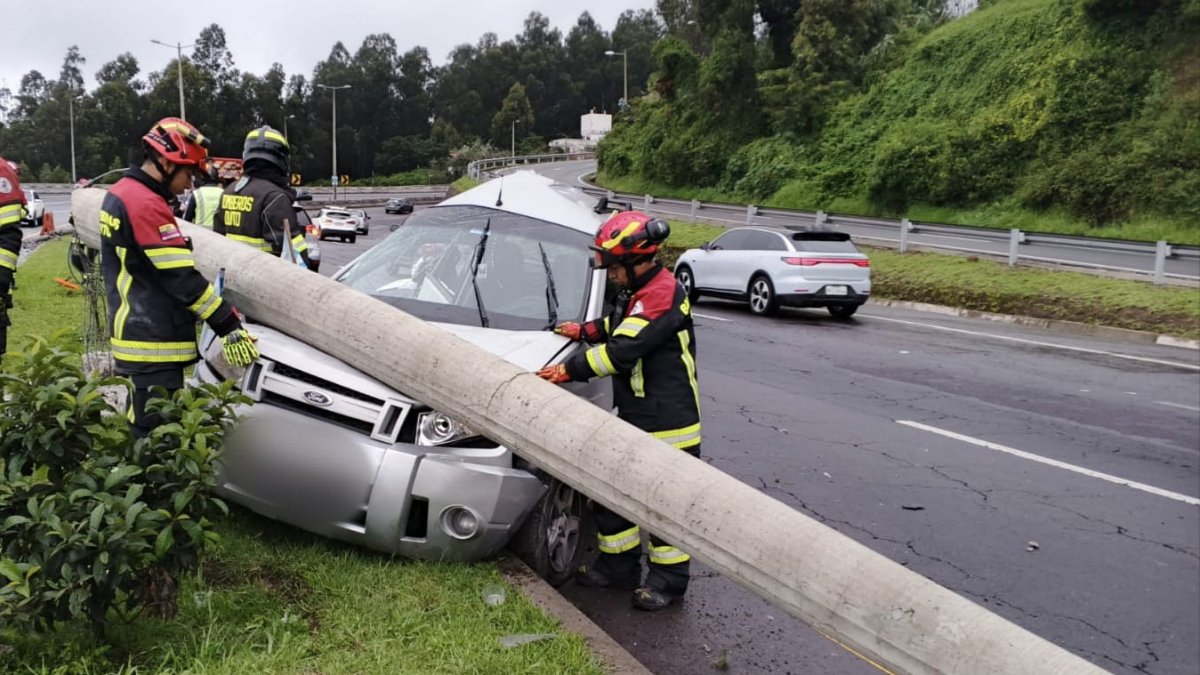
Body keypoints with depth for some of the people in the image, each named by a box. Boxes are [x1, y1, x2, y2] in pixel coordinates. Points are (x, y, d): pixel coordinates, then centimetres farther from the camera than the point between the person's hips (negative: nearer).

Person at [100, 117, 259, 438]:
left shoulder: (119, 194, 14)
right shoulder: (147, 205, -19)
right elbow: (183, 279, -22)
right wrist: (230, 327, -20)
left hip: (136, 335, 11)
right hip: (155, 344, -11)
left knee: (141, 427, 18)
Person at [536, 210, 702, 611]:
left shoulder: (662, 294, -21)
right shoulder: (640, 292, 11)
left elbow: (623, 350, -27)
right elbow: (618, 326, 31)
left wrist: (569, 371, -22)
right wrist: (583, 331, 19)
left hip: (668, 424, -10)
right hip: (634, 417, 10)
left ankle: (668, 580, 18)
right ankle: (619, 566, 30)